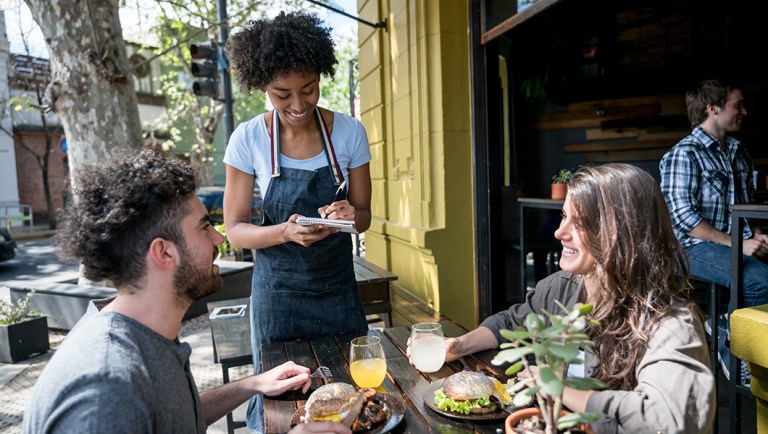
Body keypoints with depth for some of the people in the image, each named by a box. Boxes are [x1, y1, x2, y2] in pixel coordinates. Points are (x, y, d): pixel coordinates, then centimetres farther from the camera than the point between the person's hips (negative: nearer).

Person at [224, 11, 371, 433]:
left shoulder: (349, 132, -8)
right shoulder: (248, 140, -11)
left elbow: (363, 214, 1)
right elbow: (235, 229, -8)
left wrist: (350, 216, -23)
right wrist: (286, 232, -28)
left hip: (338, 286, 2)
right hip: (278, 290, -1)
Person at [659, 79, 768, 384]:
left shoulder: (739, 154, 18)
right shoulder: (684, 154, -7)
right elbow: (683, 217, -16)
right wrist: (736, 244, -17)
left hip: (741, 244, 7)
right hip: (698, 247, -7)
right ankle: (728, 336, -4)